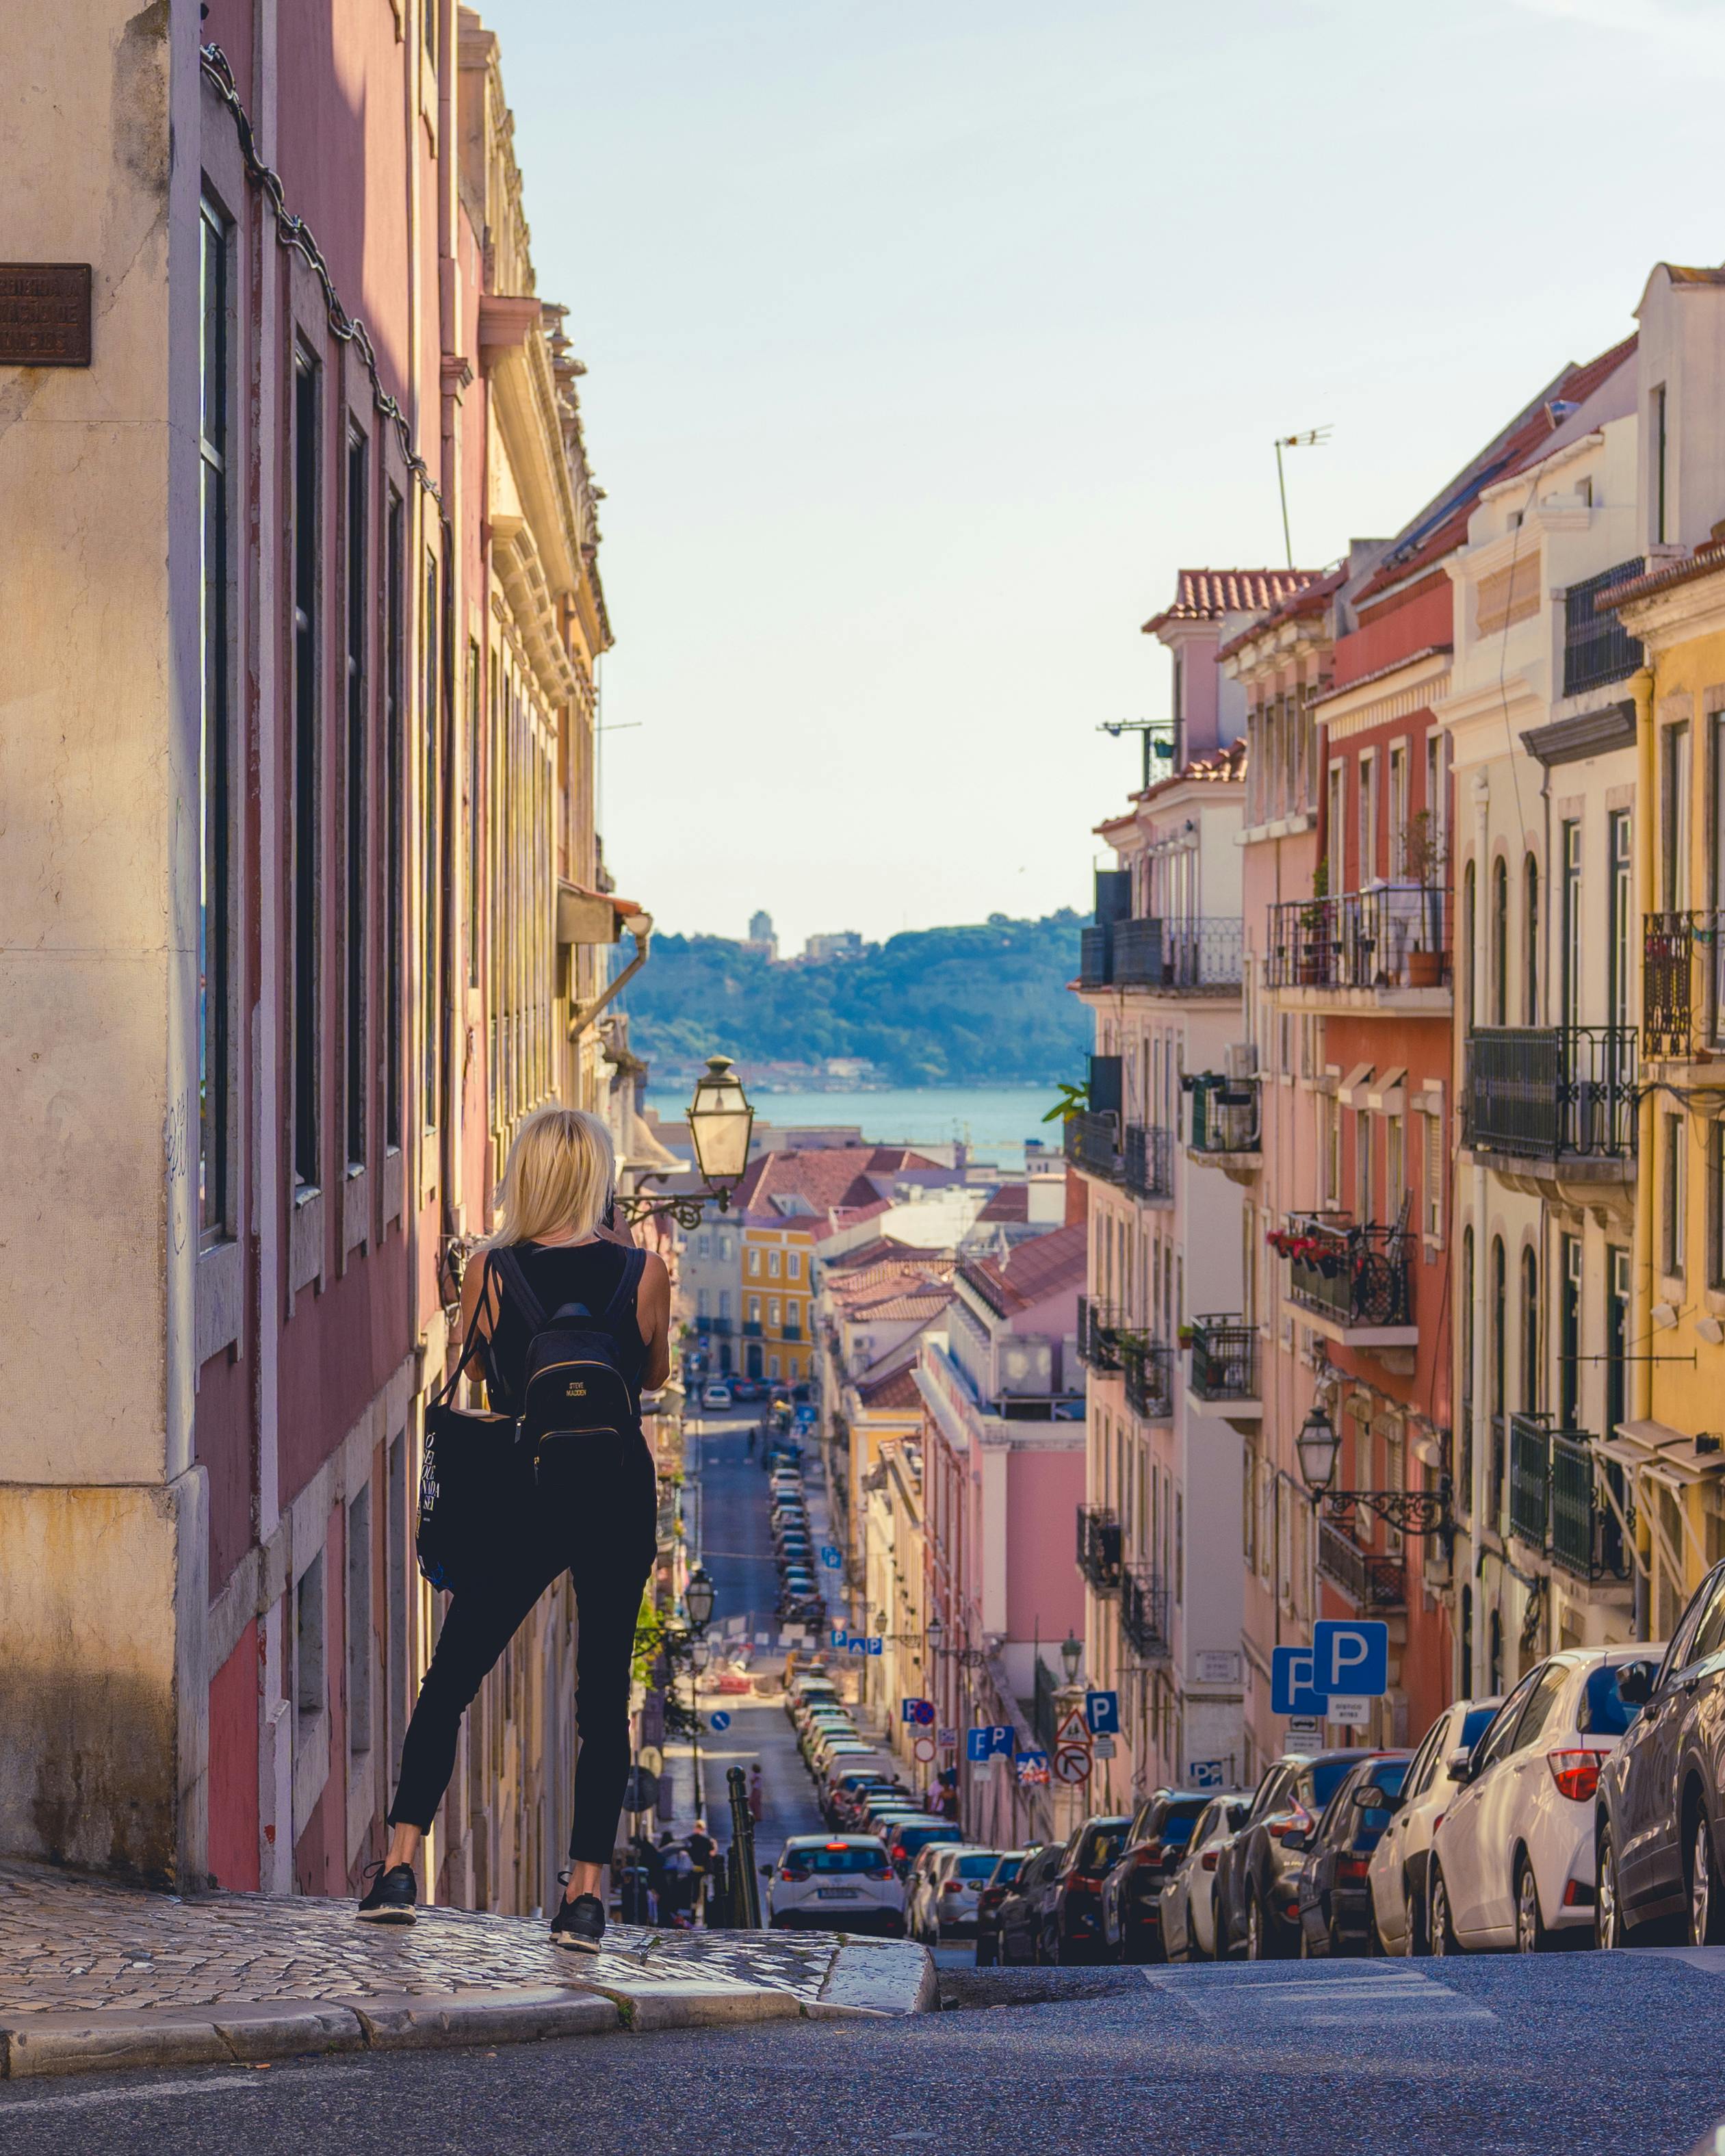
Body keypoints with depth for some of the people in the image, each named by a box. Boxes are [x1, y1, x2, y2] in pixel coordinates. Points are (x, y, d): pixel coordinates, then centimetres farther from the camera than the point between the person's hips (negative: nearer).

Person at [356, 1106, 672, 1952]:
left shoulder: (490, 1272, -6)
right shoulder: (642, 1272, -4)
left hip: (521, 1495, -1)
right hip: (618, 1492, 1)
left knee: (450, 1681, 9)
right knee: (605, 1692, 7)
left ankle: (400, 1863, 2)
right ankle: (586, 1889, 4)